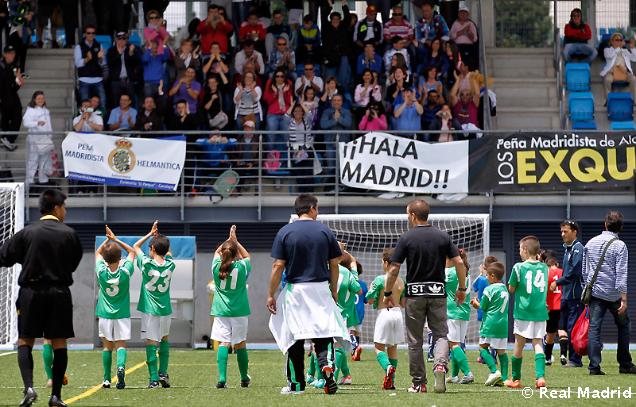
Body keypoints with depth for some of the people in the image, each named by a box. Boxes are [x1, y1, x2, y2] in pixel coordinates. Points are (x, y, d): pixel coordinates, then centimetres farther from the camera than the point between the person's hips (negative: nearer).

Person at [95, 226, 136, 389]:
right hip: (122, 314, -1)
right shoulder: (125, 272, -12)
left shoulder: (102, 272, -11)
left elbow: (97, 253, 8)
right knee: (121, 345, 0)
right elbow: (132, 251, 4)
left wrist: (108, 240, 3)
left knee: (107, 346, 10)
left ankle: (107, 379, 9)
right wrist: (116, 239, 0)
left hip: (105, 314, 1)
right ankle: (121, 367, -28)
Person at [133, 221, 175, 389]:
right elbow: (168, 251, 20)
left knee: (151, 343, -4)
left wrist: (151, 234, 10)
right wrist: (158, 236, 14)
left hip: (149, 310, -3)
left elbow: (136, 246, 6)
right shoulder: (170, 265, -3)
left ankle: (154, 378, -10)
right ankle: (163, 373, 14)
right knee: (164, 339, 21)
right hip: (165, 309, 3)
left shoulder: (147, 263, -11)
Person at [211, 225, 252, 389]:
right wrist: (235, 240, 17)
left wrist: (229, 240, 20)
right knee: (240, 344, 12)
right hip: (239, 311, 0)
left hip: (221, 311, 0)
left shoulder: (217, 267, -4)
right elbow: (246, 256, 17)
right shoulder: (241, 267, -6)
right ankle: (244, 378, 26)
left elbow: (217, 252, 18)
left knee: (223, 343, -5)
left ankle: (222, 378, -21)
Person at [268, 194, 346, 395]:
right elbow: (334, 264, 5)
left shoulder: (285, 232, -1)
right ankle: (327, 366, -24)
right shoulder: (325, 231, 3)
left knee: (294, 337, 6)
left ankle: (296, 384, 9)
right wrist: (334, 291, 17)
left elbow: (278, 266, -5)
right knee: (324, 333, 3)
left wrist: (271, 295, 1)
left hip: (295, 289, -1)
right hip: (320, 288, 1)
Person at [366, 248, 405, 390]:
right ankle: (391, 382, 12)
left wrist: (371, 290, 11)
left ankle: (387, 367, -29)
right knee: (393, 348, 13)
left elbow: (370, 300, -8)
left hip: (384, 313, -5)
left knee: (379, 347, 1)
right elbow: (404, 303, 9)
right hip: (398, 313, 5)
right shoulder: (401, 281, 5)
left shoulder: (380, 280, -10)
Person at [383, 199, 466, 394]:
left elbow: (394, 269, -6)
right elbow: (459, 262, 0)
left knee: (415, 341, 7)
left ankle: (419, 383, 10)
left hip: (414, 294, -2)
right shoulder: (443, 237, 2)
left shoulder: (406, 238, -5)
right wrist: (462, 288, 11)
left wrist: (387, 293, 5)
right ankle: (440, 364, -22)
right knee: (440, 334, 7)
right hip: (438, 292, 2)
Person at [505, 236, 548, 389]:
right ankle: (540, 376, -14)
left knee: (519, 346, 7)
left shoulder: (519, 267, -7)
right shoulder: (544, 267, 5)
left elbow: (511, 289, -1)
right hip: (540, 311, 3)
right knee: (538, 344, 2)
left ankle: (516, 379, 16)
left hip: (523, 312, -3)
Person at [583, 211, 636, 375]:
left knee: (594, 328, 1)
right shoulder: (619, 245, -9)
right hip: (613, 294, -3)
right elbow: (621, 274, -14)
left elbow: (584, 270, 13)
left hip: (595, 292, 3)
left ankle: (594, 366, -8)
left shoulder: (590, 243, 6)